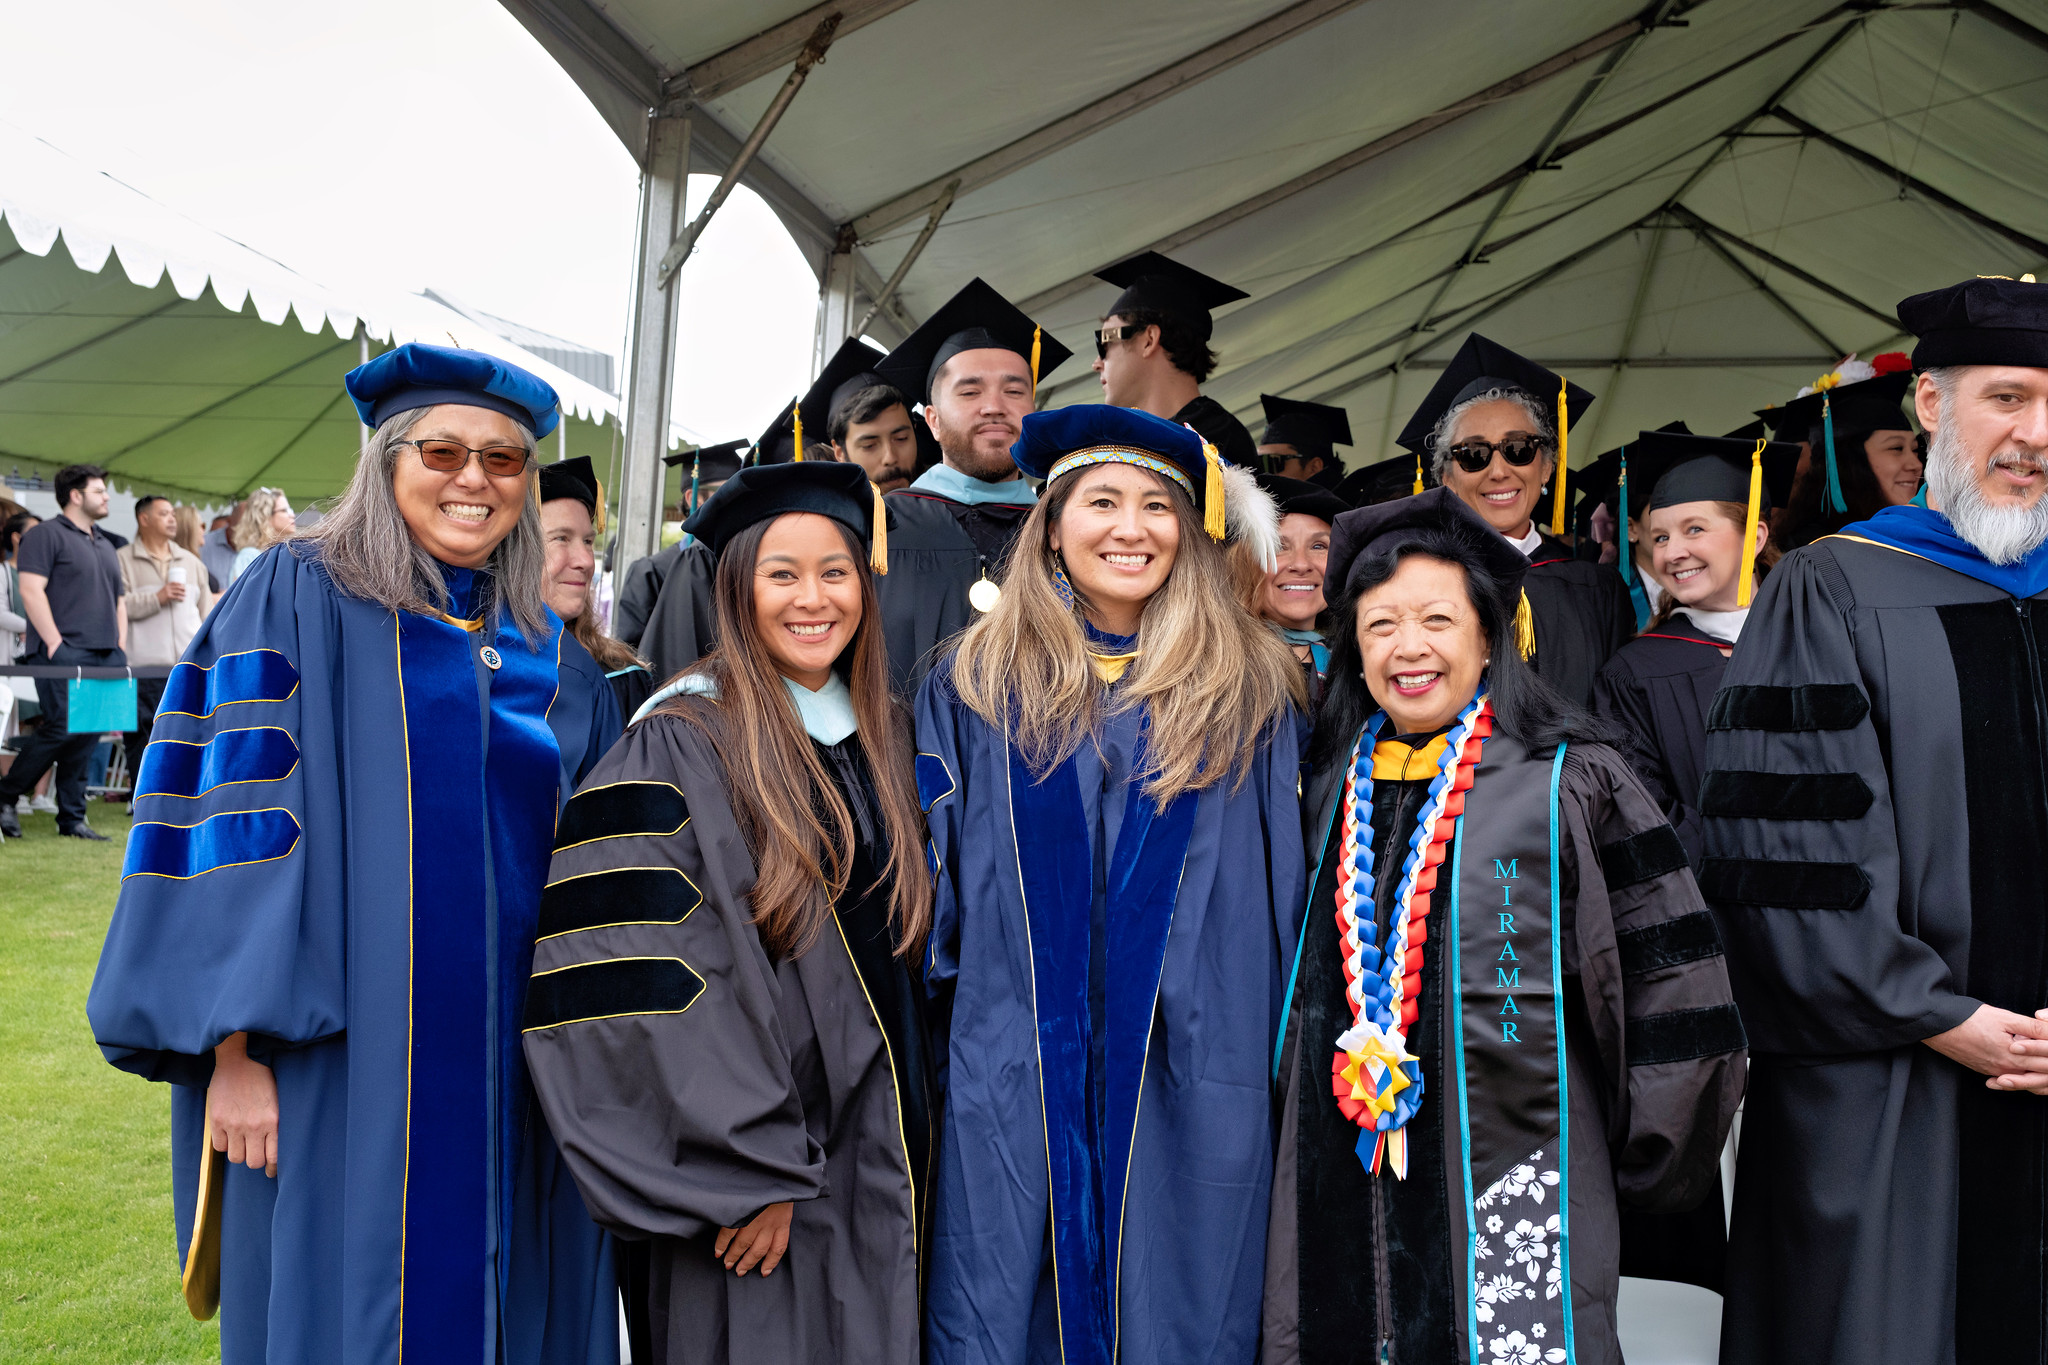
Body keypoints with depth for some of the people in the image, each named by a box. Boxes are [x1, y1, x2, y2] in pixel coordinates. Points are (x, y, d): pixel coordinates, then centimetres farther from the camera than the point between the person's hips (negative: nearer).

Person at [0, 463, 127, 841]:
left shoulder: (105, 545, 23)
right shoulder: (45, 535, -1)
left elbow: (119, 600, 26)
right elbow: (30, 590, -11)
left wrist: (121, 648, 14)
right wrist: (55, 642, -16)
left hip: (105, 659, 7)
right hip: (65, 654, -7)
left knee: (87, 738, 4)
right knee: (61, 729, -13)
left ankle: (72, 819, 7)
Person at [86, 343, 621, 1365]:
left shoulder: (549, 657, 11)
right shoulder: (298, 600, -3)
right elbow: (232, 814, -9)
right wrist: (236, 1044, -16)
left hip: (518, 1080, 5)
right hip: (346, 1078, -4)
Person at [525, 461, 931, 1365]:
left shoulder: (885, 735, 7)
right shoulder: (682, 744, -12)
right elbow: (638, 982, -17)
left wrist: (914, 1143, 11)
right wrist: (743, 1173, -18)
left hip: (880, 1160, 6)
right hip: (751, 1171, -5)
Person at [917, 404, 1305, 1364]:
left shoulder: (1249, 692, 4)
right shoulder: (978, 683, 5)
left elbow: (1286, 883, 7)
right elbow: (929, 876, 8)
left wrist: (1284, 1059, 4)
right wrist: (934, 1037, 3)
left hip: (1189, 1083, 0)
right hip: (1015, 1086, 0)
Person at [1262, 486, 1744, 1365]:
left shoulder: (1569, 783, -3)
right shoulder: (1329, 788, 10)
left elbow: (1672, 983, -2)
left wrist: (1634, 1159, -1)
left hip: (1510, 1184, -3)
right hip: (1336, 1187, 4)